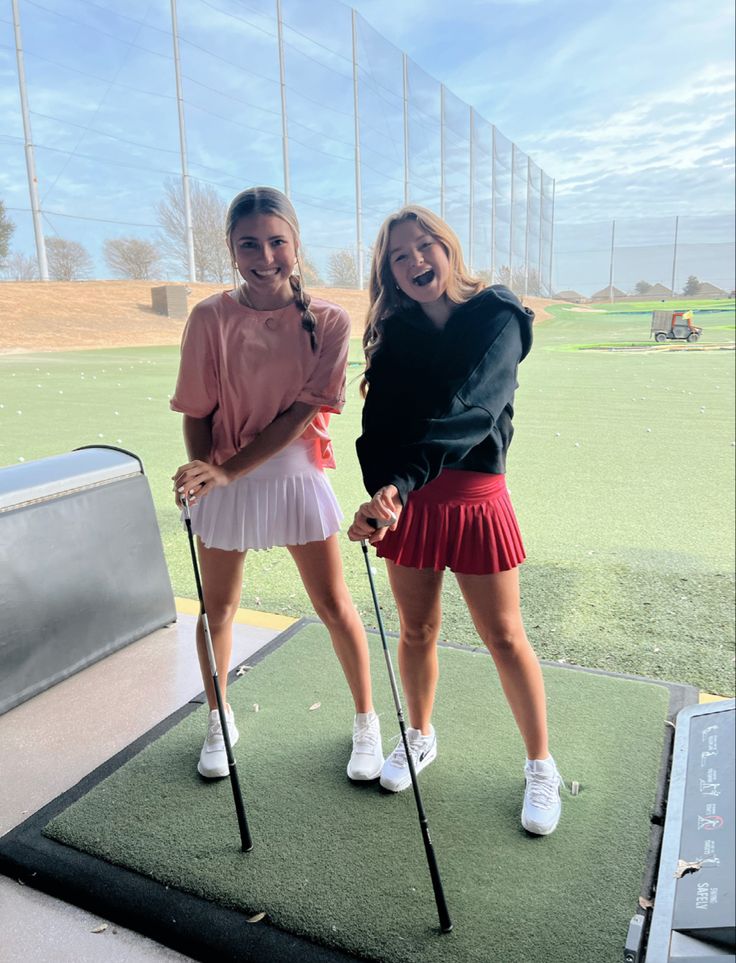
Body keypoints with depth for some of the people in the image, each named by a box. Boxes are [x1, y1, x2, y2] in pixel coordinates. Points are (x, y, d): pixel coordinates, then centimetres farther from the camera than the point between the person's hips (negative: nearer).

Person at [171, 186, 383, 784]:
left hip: (296, 475, -1)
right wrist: (200, 470, -20)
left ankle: (366, 722, 27)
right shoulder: (211, 318, -6)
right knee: (217, 607, 13)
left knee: (334, 605, 4)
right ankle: (220, 722, 38)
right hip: (223, 481, 1)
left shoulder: (328, 320, -8)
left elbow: (304, 411, -14)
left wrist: (230, 469, -20)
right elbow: (197, 411, -1)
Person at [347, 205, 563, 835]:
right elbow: (378, 424, -9)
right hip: (406, 503, 3)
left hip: (475, 502, -3)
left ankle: (541, 766, 27)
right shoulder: (394, 335, 3)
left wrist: (399, 482, -38)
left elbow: (467, 410, -25)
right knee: (417, 629, 14)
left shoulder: (498, 321, -8)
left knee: (505, 637, 6)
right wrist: (379, 497, -28)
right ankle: (420, 737, 40)